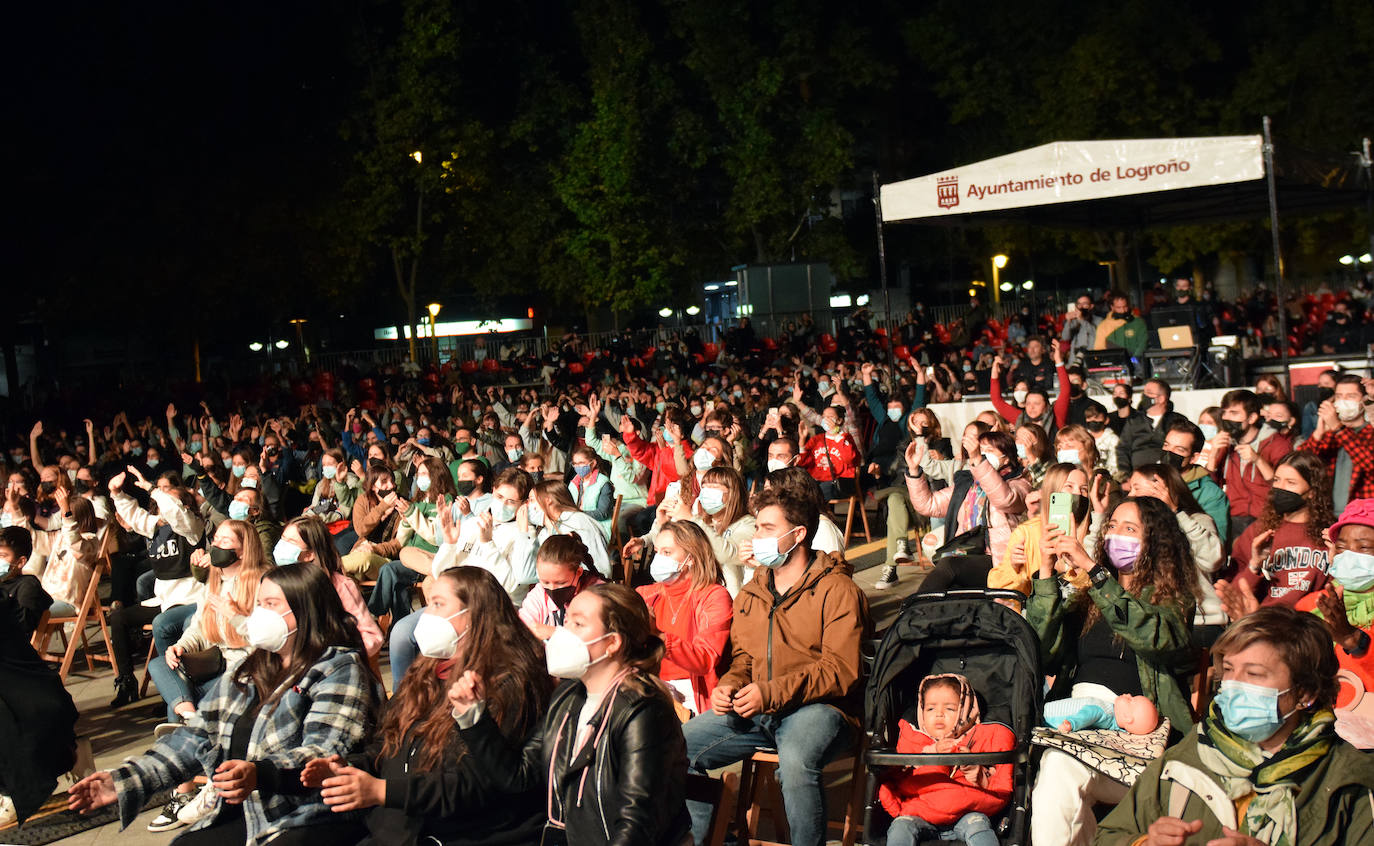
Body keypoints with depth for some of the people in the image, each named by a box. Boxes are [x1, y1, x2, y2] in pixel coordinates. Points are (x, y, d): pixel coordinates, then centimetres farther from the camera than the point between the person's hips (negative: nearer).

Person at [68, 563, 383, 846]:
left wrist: (259, 774, -35)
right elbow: (197, 738, 20)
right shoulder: (248, 672, 20)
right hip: (239, 819, 7)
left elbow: (325, 755, -18)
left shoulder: (339, 670, -6)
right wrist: (126, 780, 10)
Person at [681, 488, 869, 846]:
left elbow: (841, 671, -12)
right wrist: (730, 686, 0)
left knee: (796, 761, -39)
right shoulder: (750, 595, 19)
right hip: (755, 711, 7)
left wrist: (771, 693, -21)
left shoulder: (837, 590, -4)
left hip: (817, 708, -7)